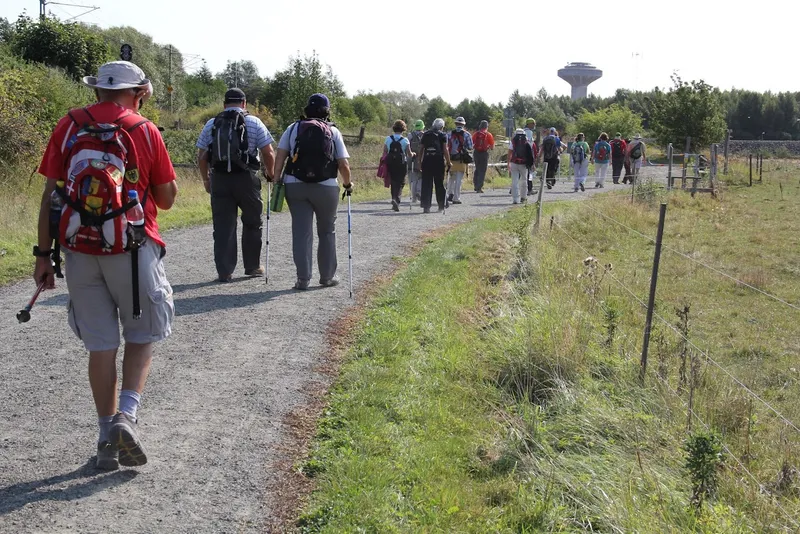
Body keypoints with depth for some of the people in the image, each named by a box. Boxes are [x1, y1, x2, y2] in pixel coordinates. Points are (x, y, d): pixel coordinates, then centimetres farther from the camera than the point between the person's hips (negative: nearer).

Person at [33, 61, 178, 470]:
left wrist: (43, 254, 4)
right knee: (141, 336, 13)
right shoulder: (144, 130, -1)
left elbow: (50, 195, 0)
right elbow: (167, 198, 3)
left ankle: (108, 438, 14)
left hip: (80, 251, 2)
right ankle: (125, 416, -5)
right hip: (131, 249, -2)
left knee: (100, 345, 9)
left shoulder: (69, 126, 3)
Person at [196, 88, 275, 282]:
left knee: (223, 226, 5)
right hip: (246, 178, -2)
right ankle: (252, 266, 21)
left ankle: (224, 272, 4)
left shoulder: (211, 124, 9)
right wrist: (270, 173, 14)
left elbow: (201, 156, 7)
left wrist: (206, 179, 18)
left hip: (219, 179, 2)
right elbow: (268, 153, -1)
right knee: (252, 223, 14)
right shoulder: (253, 122, 2)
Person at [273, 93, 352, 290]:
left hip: (295, 185, 1)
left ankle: (303, 278, 1)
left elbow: (280, 155, -1)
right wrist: (348, 184, 14)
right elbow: (343, 164, -1)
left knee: (301, 232, 3)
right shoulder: (333, 132, 3)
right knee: (327, 232, 14)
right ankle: (327, 276, 19)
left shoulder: (293, 128, 7)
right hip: (326, 187, -1)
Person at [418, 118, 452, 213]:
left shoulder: (425, 134, 12)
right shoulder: (443, 135, 2)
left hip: (426, 161, 2)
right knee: (440, 184, 9)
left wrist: (420, 162, 15)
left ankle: (426, 206, -3)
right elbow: (445, 150, -5)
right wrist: (448, 162, 0)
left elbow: (421, 150, 10)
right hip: (439, 161, -2)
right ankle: (441, 206, 16)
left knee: (426, 184, 3)